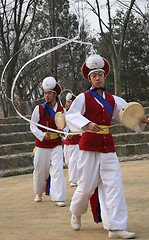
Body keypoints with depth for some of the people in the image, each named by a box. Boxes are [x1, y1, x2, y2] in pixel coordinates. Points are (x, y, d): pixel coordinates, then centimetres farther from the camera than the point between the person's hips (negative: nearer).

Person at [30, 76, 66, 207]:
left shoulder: (61, 109, 4)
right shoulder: (39, 109, -3)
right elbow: (33, 126, -2)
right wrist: (43, 135, -17)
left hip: (56, 144, 1)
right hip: (42, 144, -1)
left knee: (57, 169, -11)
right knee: (40, 170, 8)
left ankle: (59, 198, -9)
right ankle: (39, 193, 33)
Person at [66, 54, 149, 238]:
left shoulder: (113, 100, 14)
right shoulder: (84, 98, 1)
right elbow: (71, 115, -14)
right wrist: (87, 124, -32)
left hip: (108, 146, 4)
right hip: (89, 145, -3)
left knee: (113, 185, -5)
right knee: (86, 186, 0)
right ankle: (76, 213, 31)